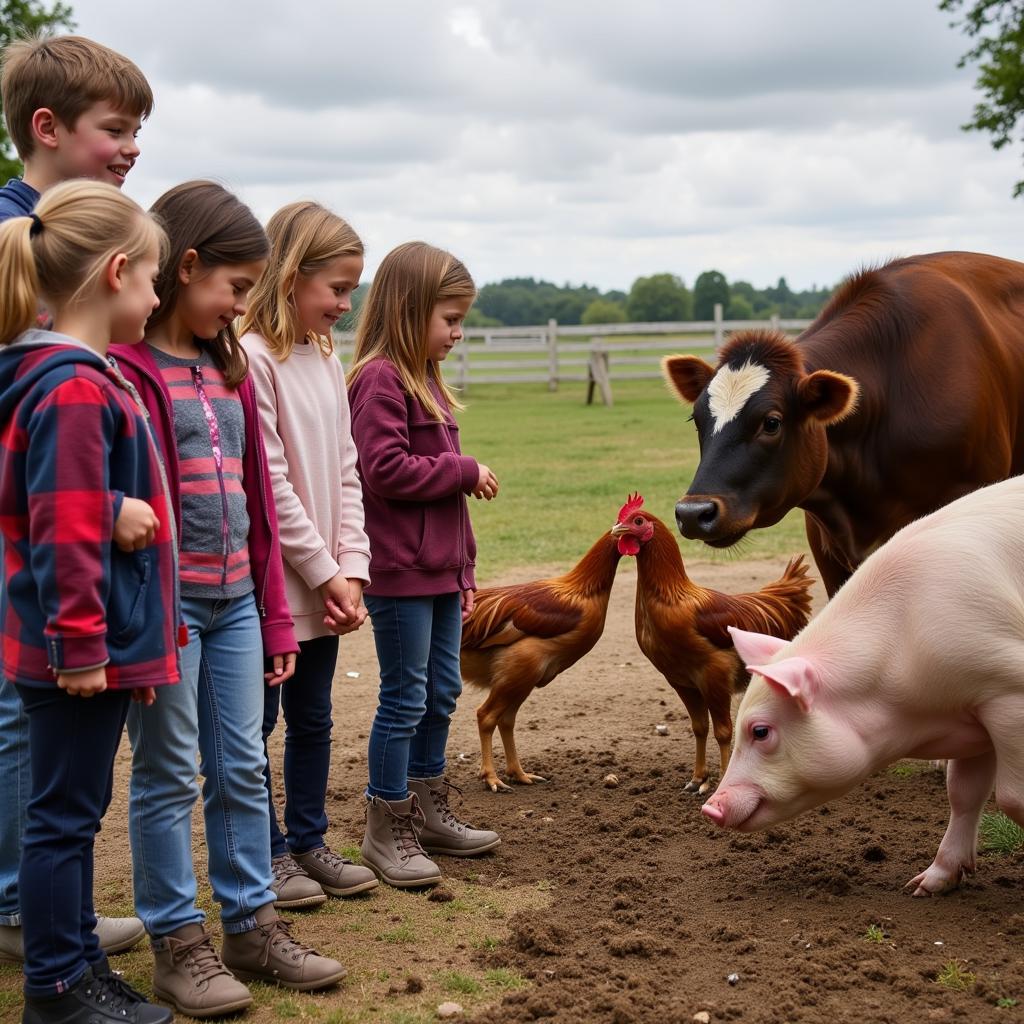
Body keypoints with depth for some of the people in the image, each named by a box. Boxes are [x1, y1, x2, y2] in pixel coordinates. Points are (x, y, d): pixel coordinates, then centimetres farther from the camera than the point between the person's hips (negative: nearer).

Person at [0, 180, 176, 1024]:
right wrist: (79, 646, -21)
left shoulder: (81, 377, 12)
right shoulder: (75, 390, -19)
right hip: (80, 652, -10)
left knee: (73, 812, 17)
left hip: (97, 646, 10)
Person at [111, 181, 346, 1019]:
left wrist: (275, 616, 14)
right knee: (169, 775, 4)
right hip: (165, 602, -7)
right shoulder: (125, 367, -11)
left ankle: (253, 926, 23)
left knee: (243, 769, 12)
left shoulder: (229, 368, 13)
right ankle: (177, 943, 16)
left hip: (235, 600, 7)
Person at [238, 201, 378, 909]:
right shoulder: (252, 359, -16)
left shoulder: (325, 358, 10)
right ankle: (267, 853, 18)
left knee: (313, 719, 16)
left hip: (324, 585, 8)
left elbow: (345, 472, 10)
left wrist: (351, 570, 1)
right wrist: (325, 572, -12)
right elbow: (270, 483, -17)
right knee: (257, 723, 6)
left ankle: (309, 842, 29)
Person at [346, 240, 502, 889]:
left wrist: (464, 571, 20)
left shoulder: (425, 379, 17)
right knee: (405, 698, -2)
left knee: (441, 693, 15)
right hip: (401, 572, -9)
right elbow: (387, 470, -23)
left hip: (440, 571, 9)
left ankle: (429, 813, 28)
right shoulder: (379, 379, -13)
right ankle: (387, 831, 10)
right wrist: (467, 472, -12)